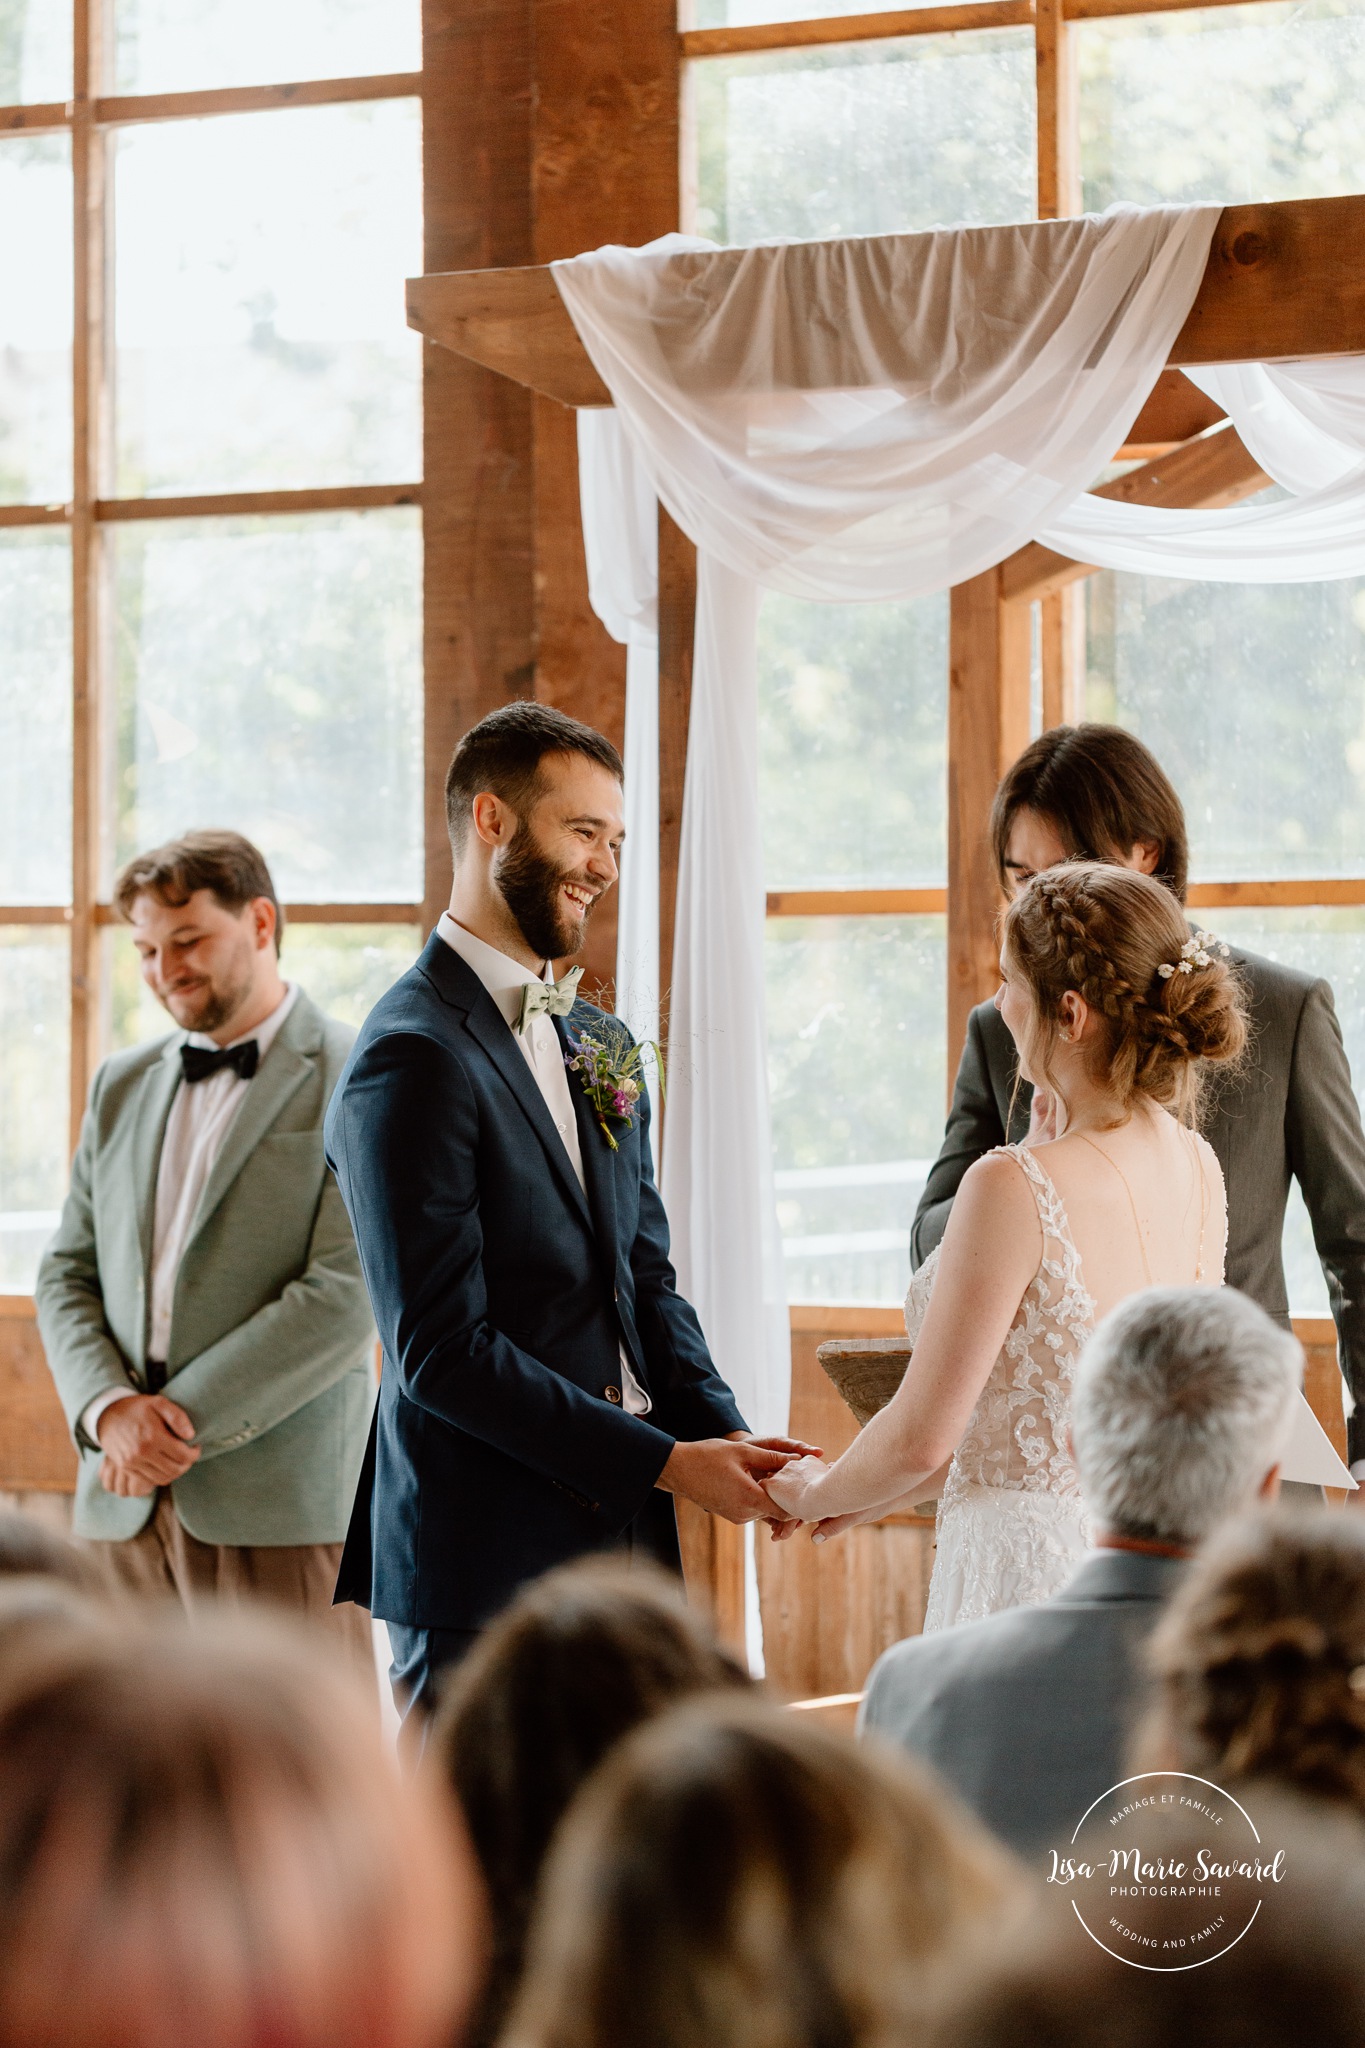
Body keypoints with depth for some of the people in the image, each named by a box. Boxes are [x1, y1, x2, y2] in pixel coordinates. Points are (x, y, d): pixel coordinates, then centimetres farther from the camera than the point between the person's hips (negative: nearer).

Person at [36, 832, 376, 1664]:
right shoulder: (124, 1085, 19)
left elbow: (348, 1293, -11)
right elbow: (68, 1272, 16)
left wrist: (186, 1419, -13)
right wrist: (109, 1408, -4)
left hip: (279, 1503, -5)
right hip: (126, 1502, 5)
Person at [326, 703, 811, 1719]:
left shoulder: (600, 1045, 16)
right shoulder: (413, 1057, -13)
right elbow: (443, 1351, -17)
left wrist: (727, 1432, 0)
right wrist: (667, 1462, -16)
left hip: (621, 1547, 8)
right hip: (486, 1569, -8)